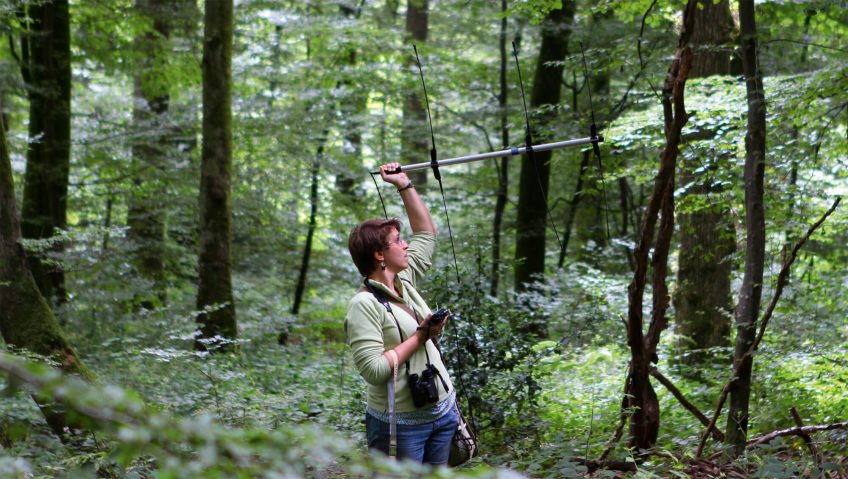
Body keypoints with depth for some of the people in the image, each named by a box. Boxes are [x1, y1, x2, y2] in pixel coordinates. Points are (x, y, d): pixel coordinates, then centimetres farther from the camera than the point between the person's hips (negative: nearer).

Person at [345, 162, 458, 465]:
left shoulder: (405, 284, 8)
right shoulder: (364, 305, -16)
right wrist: (419, 337, -16)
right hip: (402, 425, -8)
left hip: (443, 413, 8)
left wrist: (404, 184, 14)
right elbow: (373, 369, -24)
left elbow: (426, 233, 20)